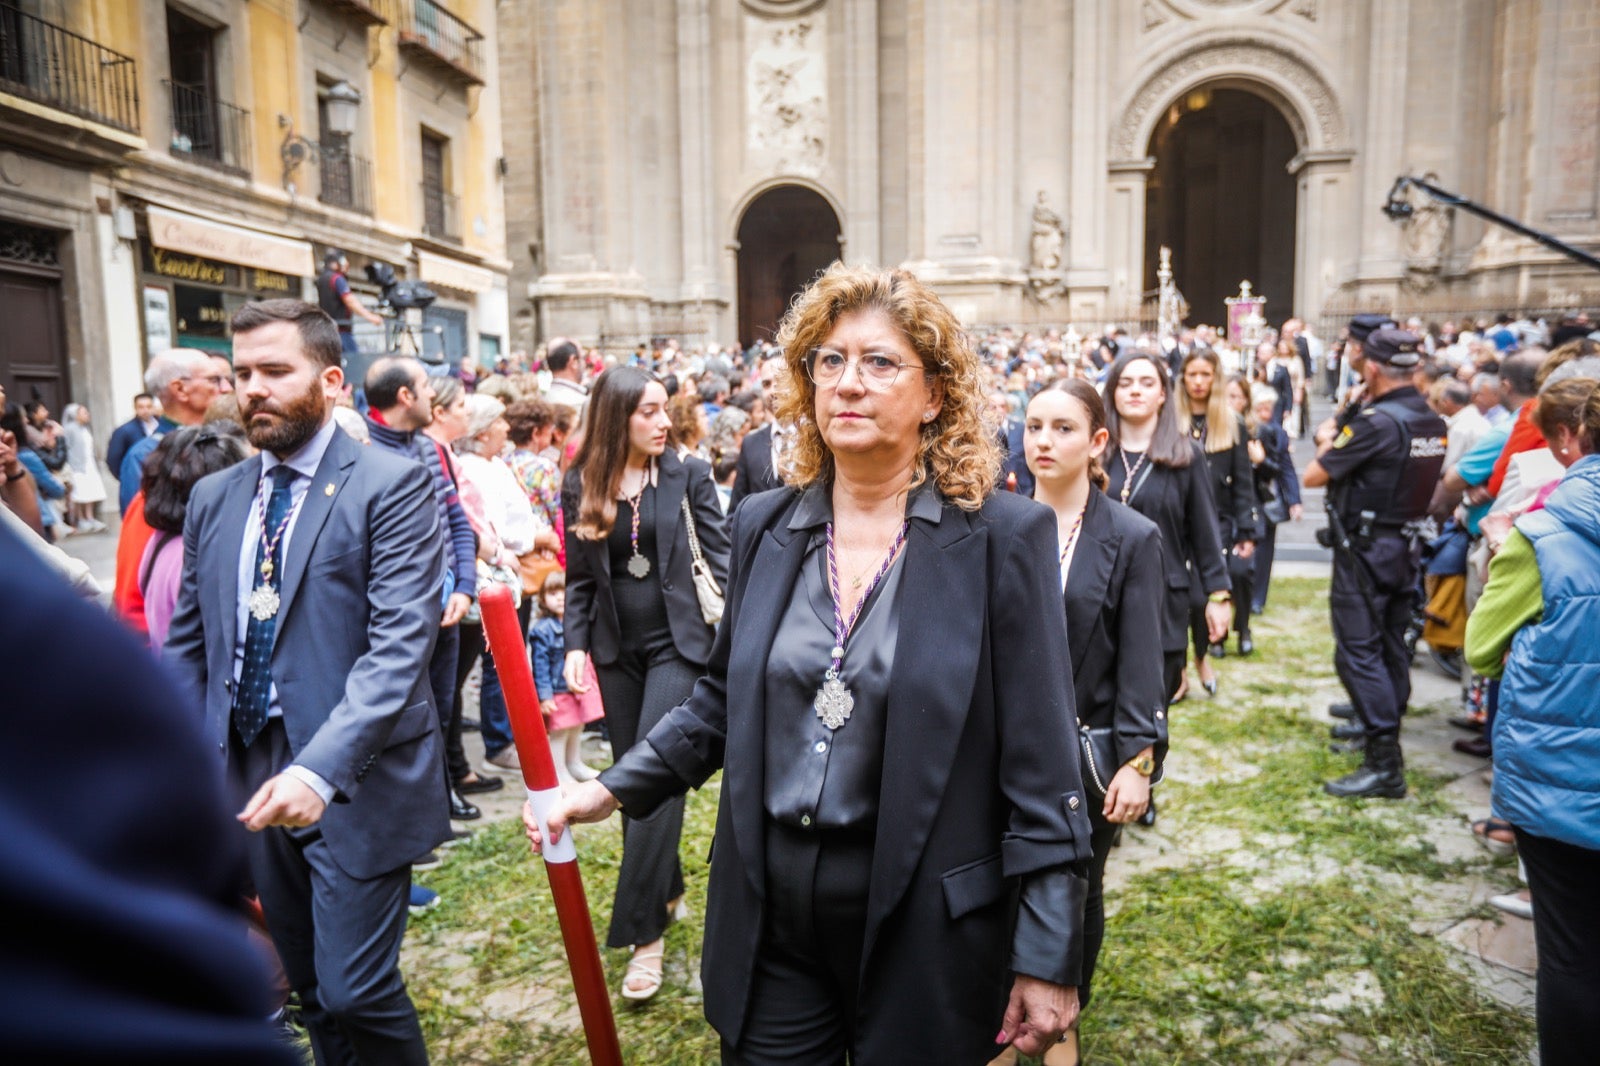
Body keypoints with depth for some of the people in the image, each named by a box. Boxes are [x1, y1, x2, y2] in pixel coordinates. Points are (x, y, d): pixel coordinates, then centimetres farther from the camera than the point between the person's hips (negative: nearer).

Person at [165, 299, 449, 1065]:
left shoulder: (391, 485, -10)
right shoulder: (213, 499, 9)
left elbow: (401, 643, -19)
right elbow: (188, 647, 14)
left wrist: (321, 769, -28)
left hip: (354, 781, -5)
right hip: (250, 775, 6)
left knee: (357, 993, -2)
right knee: (312, 990, 18)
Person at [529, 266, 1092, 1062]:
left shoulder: (1003, 536, -11)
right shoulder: (764, 526, 2)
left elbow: (1040, 762, -10)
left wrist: (1048, 959, -9)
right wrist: (614, 788, 3)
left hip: (922, 930, -3)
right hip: (771, 921, 4)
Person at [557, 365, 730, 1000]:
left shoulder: (689, 475, -3)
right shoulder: (582, 488, 2)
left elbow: (720, 558, -3)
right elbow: (579, 579, 7)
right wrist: (575, 644, -3)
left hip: (678, 643, -3)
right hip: (617, 651, 3)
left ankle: (643, 933, 1)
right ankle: (667, 889, 33)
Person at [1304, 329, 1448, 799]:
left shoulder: (1377, 421, -20)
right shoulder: (1433, 422, 6)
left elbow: (1313, 477, -17)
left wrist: (1327, 444, 3)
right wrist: (1343, 444, 11)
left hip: (1365, 548, -9)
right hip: (1406, 545, 9)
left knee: (1358, 651, -6)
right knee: (1390, 648, 17)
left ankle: (1384, 765, -7)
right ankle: (1384, 737, 29)